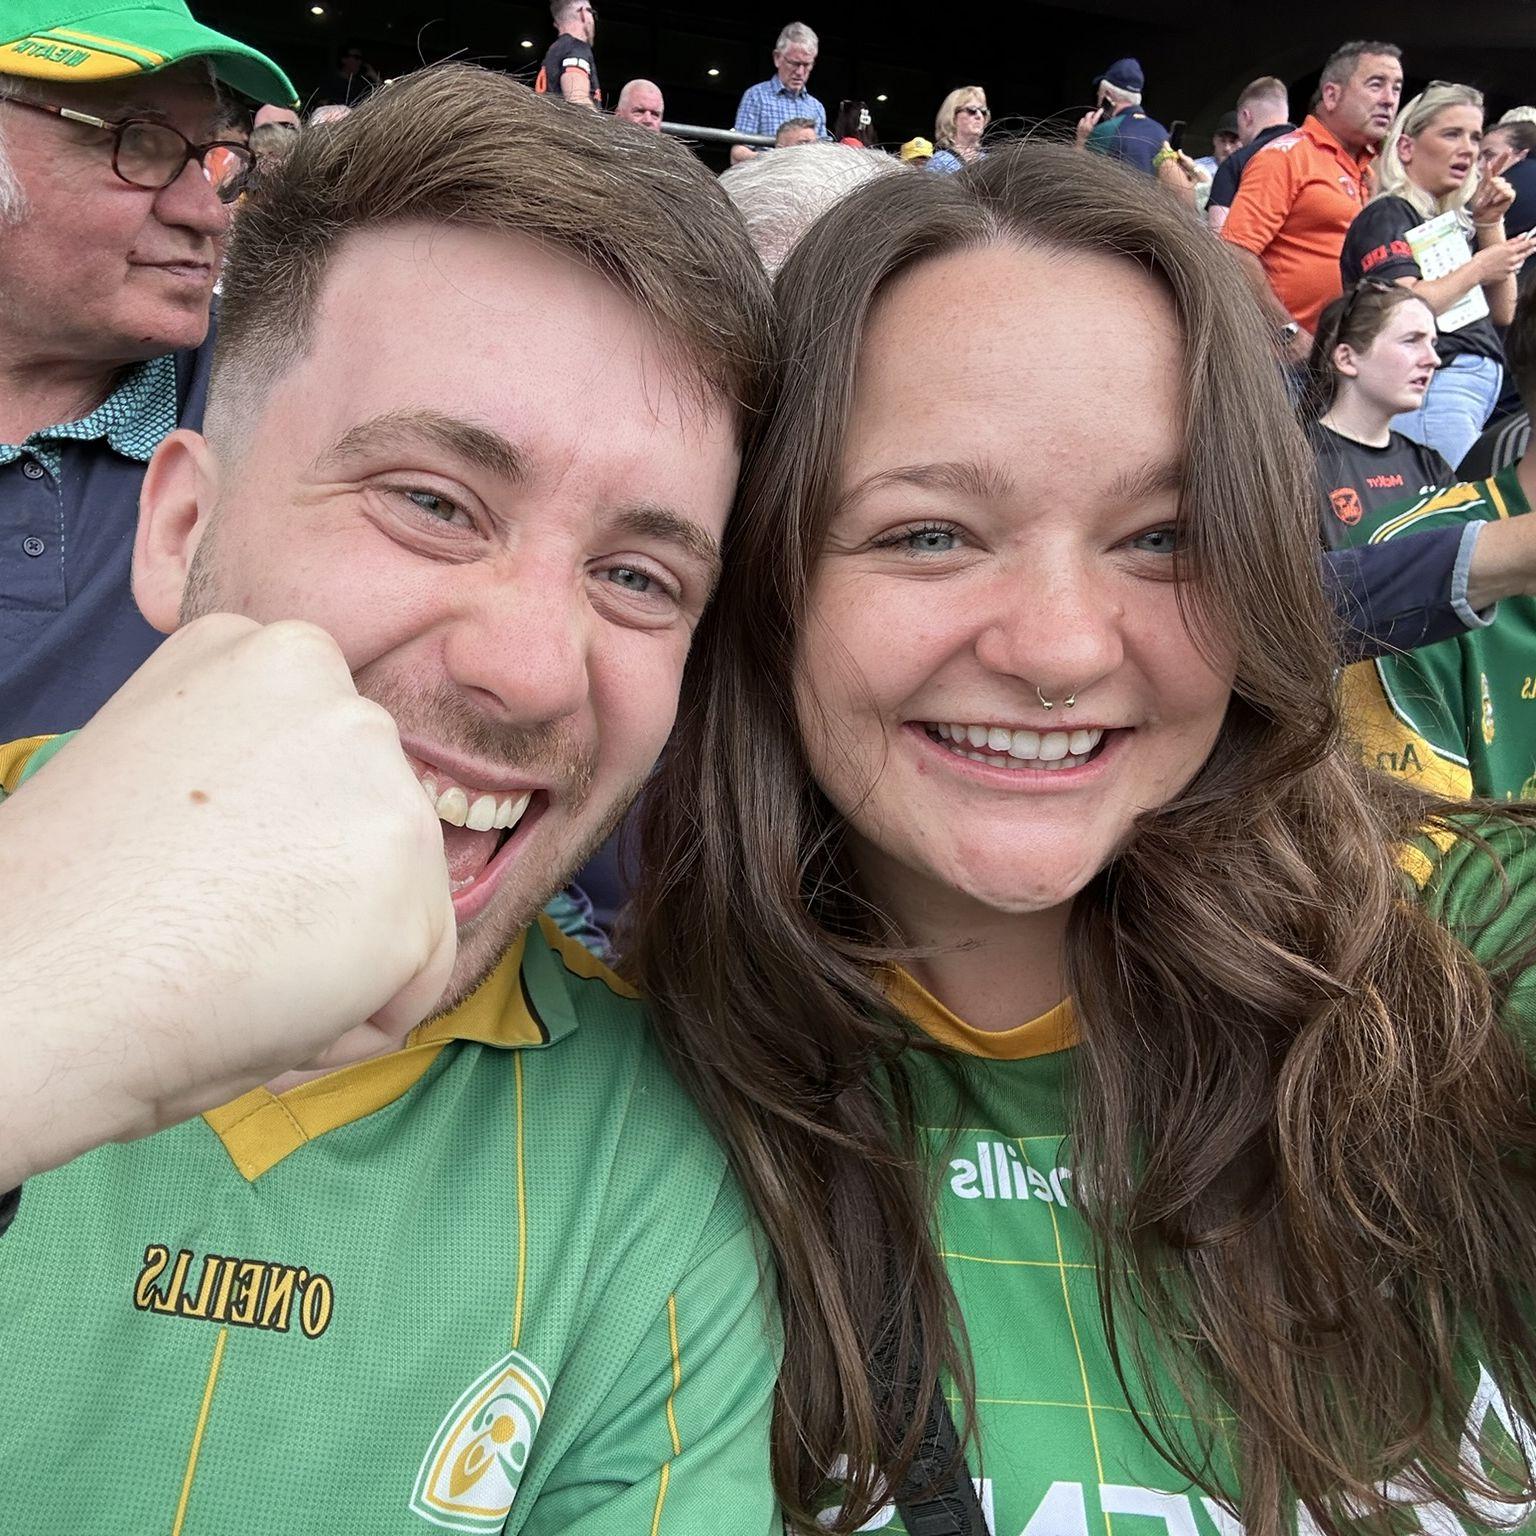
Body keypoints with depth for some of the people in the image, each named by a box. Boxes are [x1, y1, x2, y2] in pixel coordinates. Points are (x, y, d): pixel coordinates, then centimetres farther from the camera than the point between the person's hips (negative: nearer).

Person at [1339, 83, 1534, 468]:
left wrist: (1490, 224, 13)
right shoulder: (1388, 216, -3)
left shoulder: (1453, 220, 22)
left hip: (1481, 383, 9)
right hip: (1438, 385, -9)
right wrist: (1480, 268, -8)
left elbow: (1502, 315, 19)